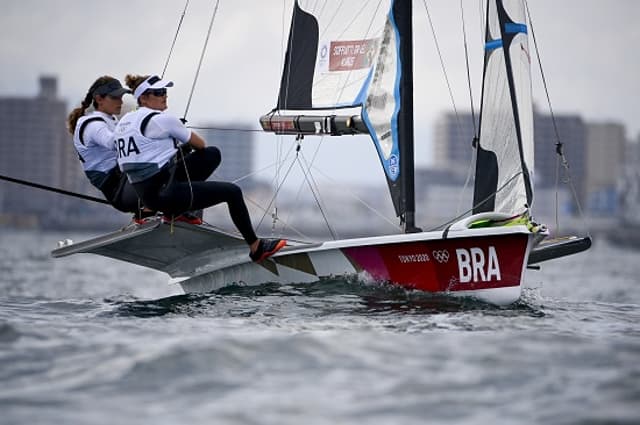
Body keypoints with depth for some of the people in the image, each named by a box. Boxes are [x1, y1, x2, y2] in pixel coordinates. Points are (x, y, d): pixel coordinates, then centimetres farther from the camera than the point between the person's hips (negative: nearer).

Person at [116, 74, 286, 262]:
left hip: (144, 191, 9)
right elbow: (200, 144, 0)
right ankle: (256, 248, 12)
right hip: (163, 195, -9)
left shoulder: (124, 121, 11)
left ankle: (178, 209, 18)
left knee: (213, 154, 15)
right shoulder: (160, 120, -14)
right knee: (232, 192, 1)